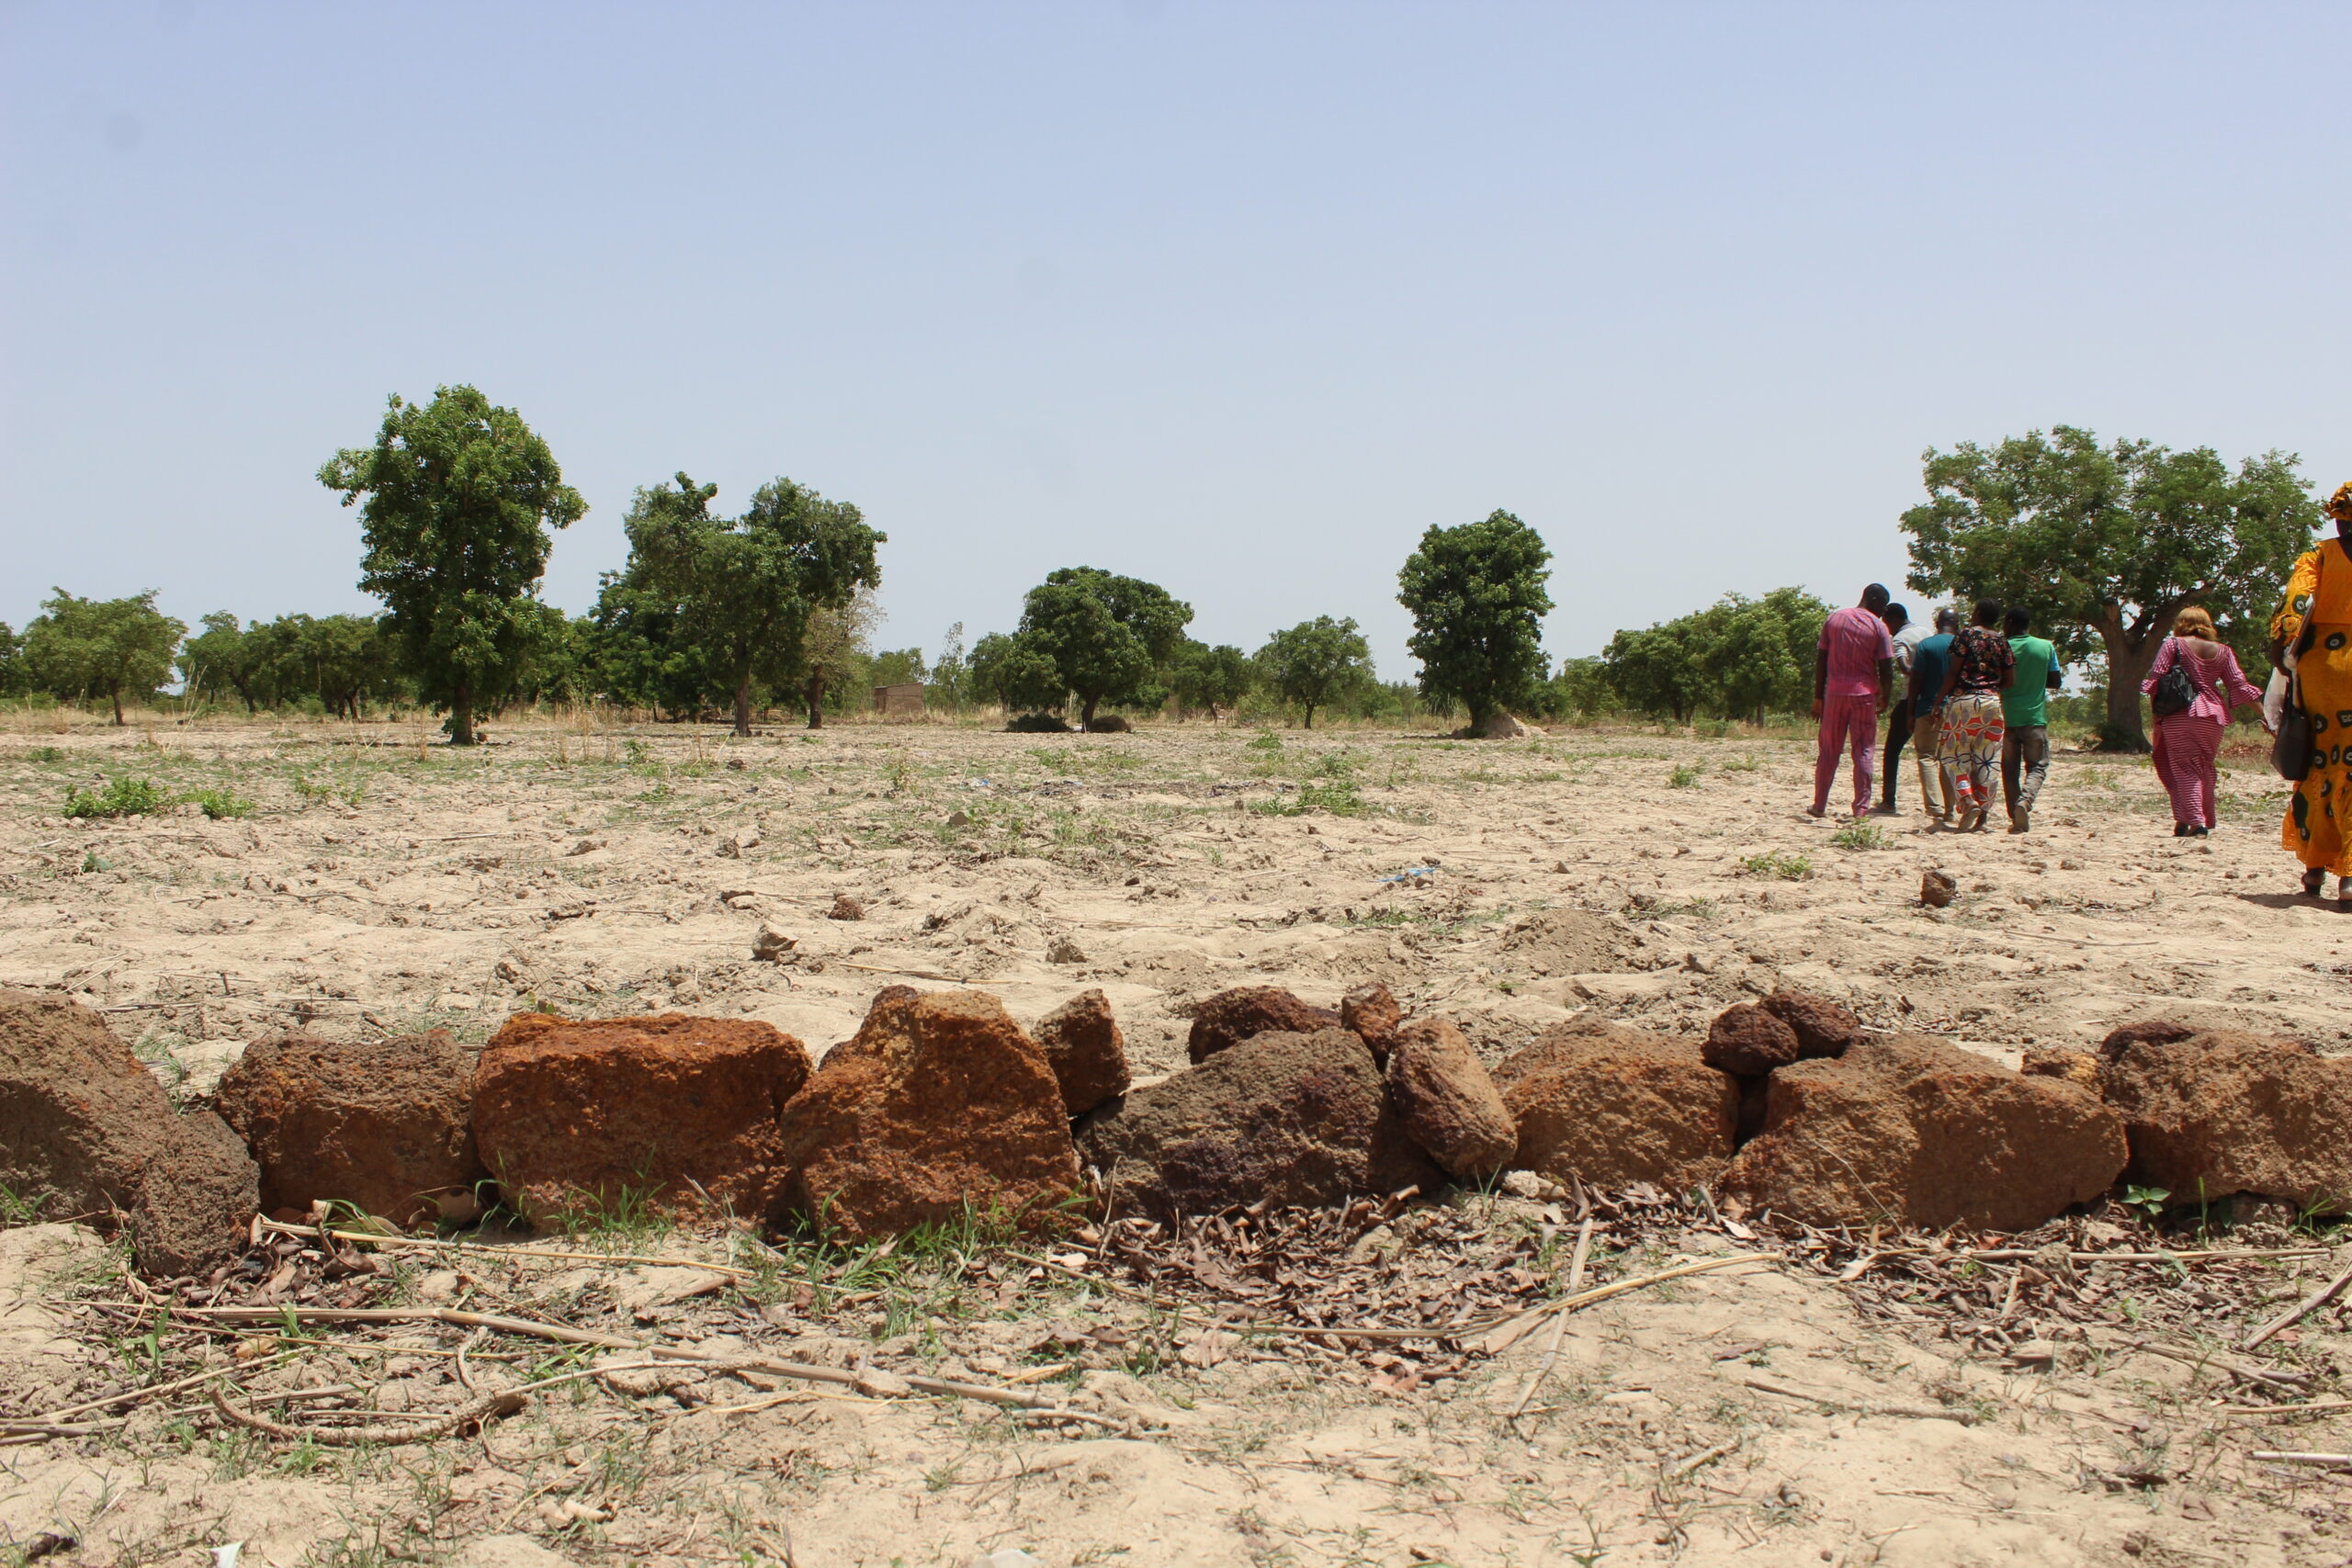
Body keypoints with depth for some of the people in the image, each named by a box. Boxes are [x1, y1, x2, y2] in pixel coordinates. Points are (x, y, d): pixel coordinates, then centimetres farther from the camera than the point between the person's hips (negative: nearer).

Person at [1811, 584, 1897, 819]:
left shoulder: (1834, 620, 6)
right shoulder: (1878, 627, -4)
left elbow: (1821, 660, 6)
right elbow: (1886, 668, -7)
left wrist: (1818, 697, 9)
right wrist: (1884, 698, 7)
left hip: (1835, 693, 3)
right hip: (1864, 694, -3)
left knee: (1828, 751, 10)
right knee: (1864, 752, 4)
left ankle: (1819, 805, 13)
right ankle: (1861, 808, 1)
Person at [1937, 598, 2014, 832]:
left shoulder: (1965, 634, -2)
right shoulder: (2002, 642, 9)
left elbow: (1954, 671, -7)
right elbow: (2010, 680, 6)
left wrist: (1940, 700, -1)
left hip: (1962, 699, -4)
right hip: (1991, 702, 4)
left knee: (1956, 754, 2)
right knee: (1986, 760, 6)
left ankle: (1967, 799, -21)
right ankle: (1982, 816, 5)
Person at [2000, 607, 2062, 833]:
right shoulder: (2046, 647, 1)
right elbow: (2056, 682, 5)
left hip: (2007, 717, 0)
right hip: (2036, 717, 0)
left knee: (2010, 768, 8)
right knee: (2037, 766, 7)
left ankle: (2017, 819, 4)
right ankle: (2026, 800, -21)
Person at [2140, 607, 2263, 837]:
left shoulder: (2173, 644, 2)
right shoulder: (2222, 651, 12)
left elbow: (2156, 679, -5)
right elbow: (2239, 685, 8)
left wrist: (2156, 718, 0)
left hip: (2178, 714, -3)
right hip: (2212, 716, 4)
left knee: (2183, 769, -2)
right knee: (2204, 768, 15)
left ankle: (2195, 822, -13)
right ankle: (2205, 821, 17)